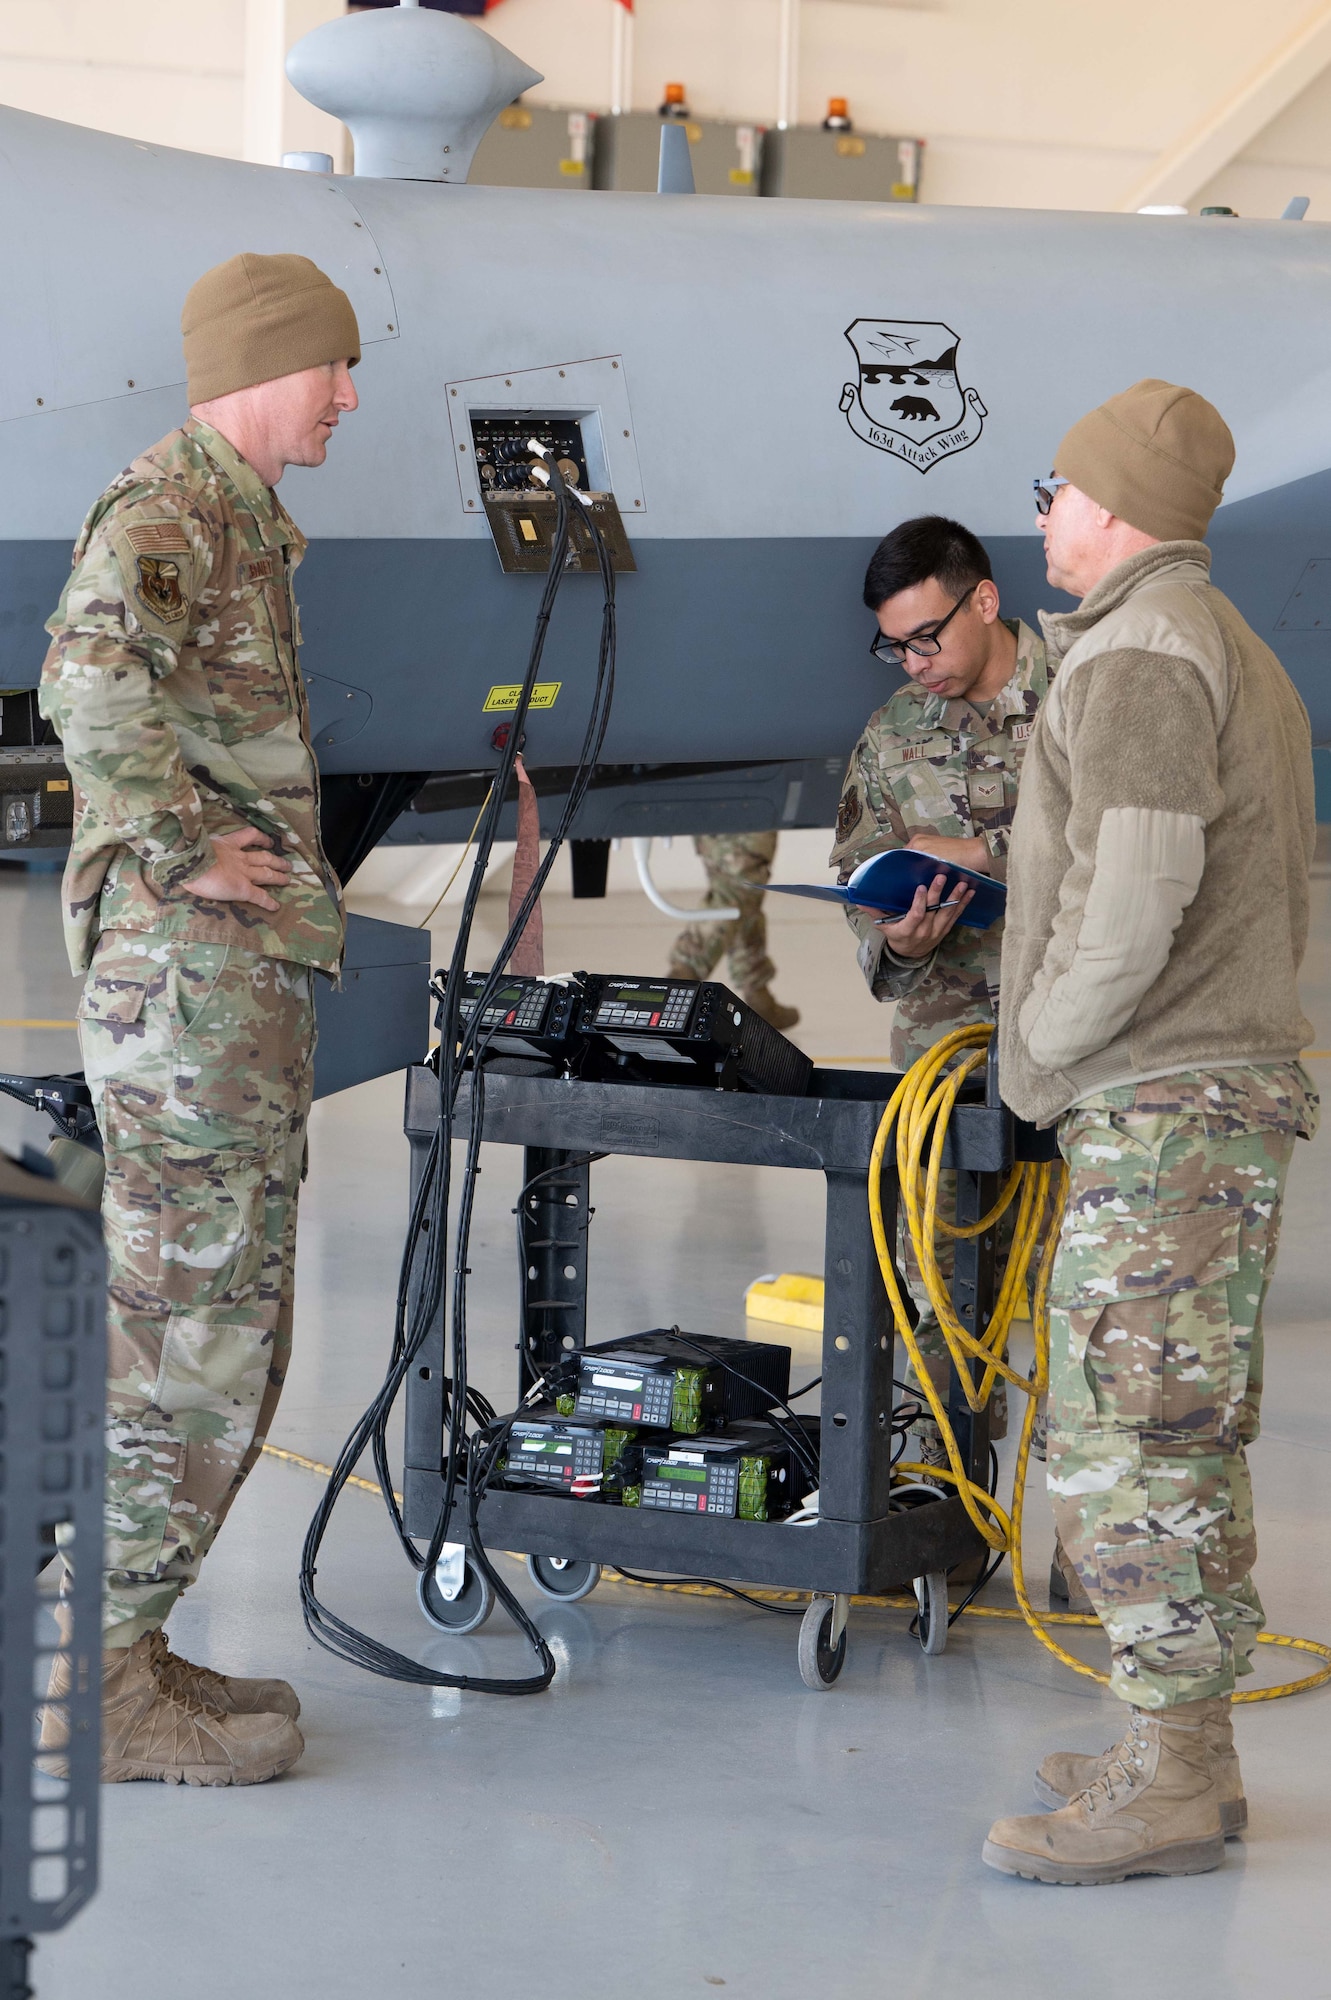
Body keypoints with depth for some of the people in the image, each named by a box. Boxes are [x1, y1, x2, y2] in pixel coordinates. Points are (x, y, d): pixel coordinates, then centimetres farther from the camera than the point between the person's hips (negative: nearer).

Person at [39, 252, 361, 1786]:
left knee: (211, 1328, 13)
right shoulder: (166, 508, -12)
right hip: (190, 974, -10)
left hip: (250, 981, 10)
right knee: (187, 1331, -8)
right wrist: (181, 851, -23)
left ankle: (120, 1653, 20)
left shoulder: (239, 520, 21)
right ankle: (95, 1686, -2)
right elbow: (92, 679, -32)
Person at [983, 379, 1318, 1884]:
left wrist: (1042, 1044, -10)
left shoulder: (1141, 649, -12)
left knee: (1127, 1439, -9)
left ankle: (1162, 1785, -7)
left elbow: (1136, 880, -22)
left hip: (1158, 1107, -11)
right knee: (1184, 1439, 12)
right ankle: (1183, 1752, 17)